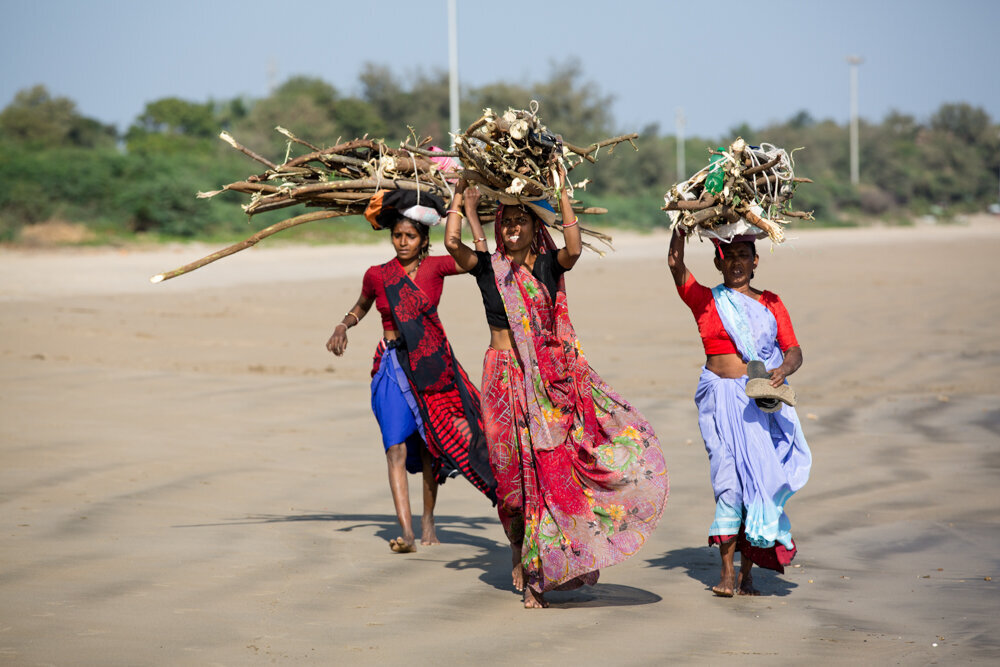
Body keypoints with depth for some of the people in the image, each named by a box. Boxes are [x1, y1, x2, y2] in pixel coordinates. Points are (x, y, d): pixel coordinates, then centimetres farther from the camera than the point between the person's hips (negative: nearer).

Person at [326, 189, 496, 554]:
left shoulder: (435, 267, -2)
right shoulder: (377, 275, 2)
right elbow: (361, 306, 21)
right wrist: (343, 327, 2)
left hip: (433, 361, 0)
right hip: (392, 365, 0)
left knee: (431, 443, 7)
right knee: (397, 445, -12)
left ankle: (428, 521, 25)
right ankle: (406, 532, -19)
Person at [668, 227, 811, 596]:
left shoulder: (770, 303, 13)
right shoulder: (705, 300, 6)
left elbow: (794, 350, 9)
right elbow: (675, 262, -8)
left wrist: (783, 370, -12)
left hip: (765, 400, 3)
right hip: (723, 397, -3)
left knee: (762, 476, -2)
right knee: (731, 475, -15)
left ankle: (746, 572, 6)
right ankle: (726, 571, -12)